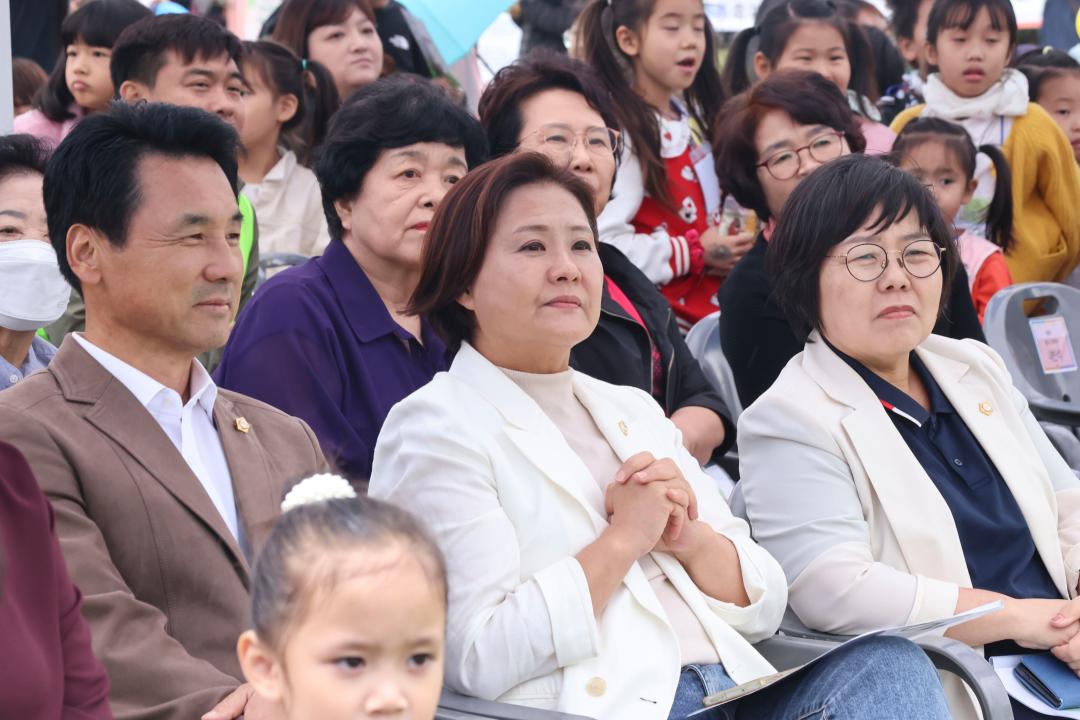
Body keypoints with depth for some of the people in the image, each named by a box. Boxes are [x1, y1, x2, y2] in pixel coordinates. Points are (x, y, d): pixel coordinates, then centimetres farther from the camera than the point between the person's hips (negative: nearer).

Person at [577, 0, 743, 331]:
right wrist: (695, 253, -18)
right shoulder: (621, 132, -17)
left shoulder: (692, 120, 11)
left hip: (711, 309, 8)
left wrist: (732, 244, 6)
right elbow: (602, 244, -28)